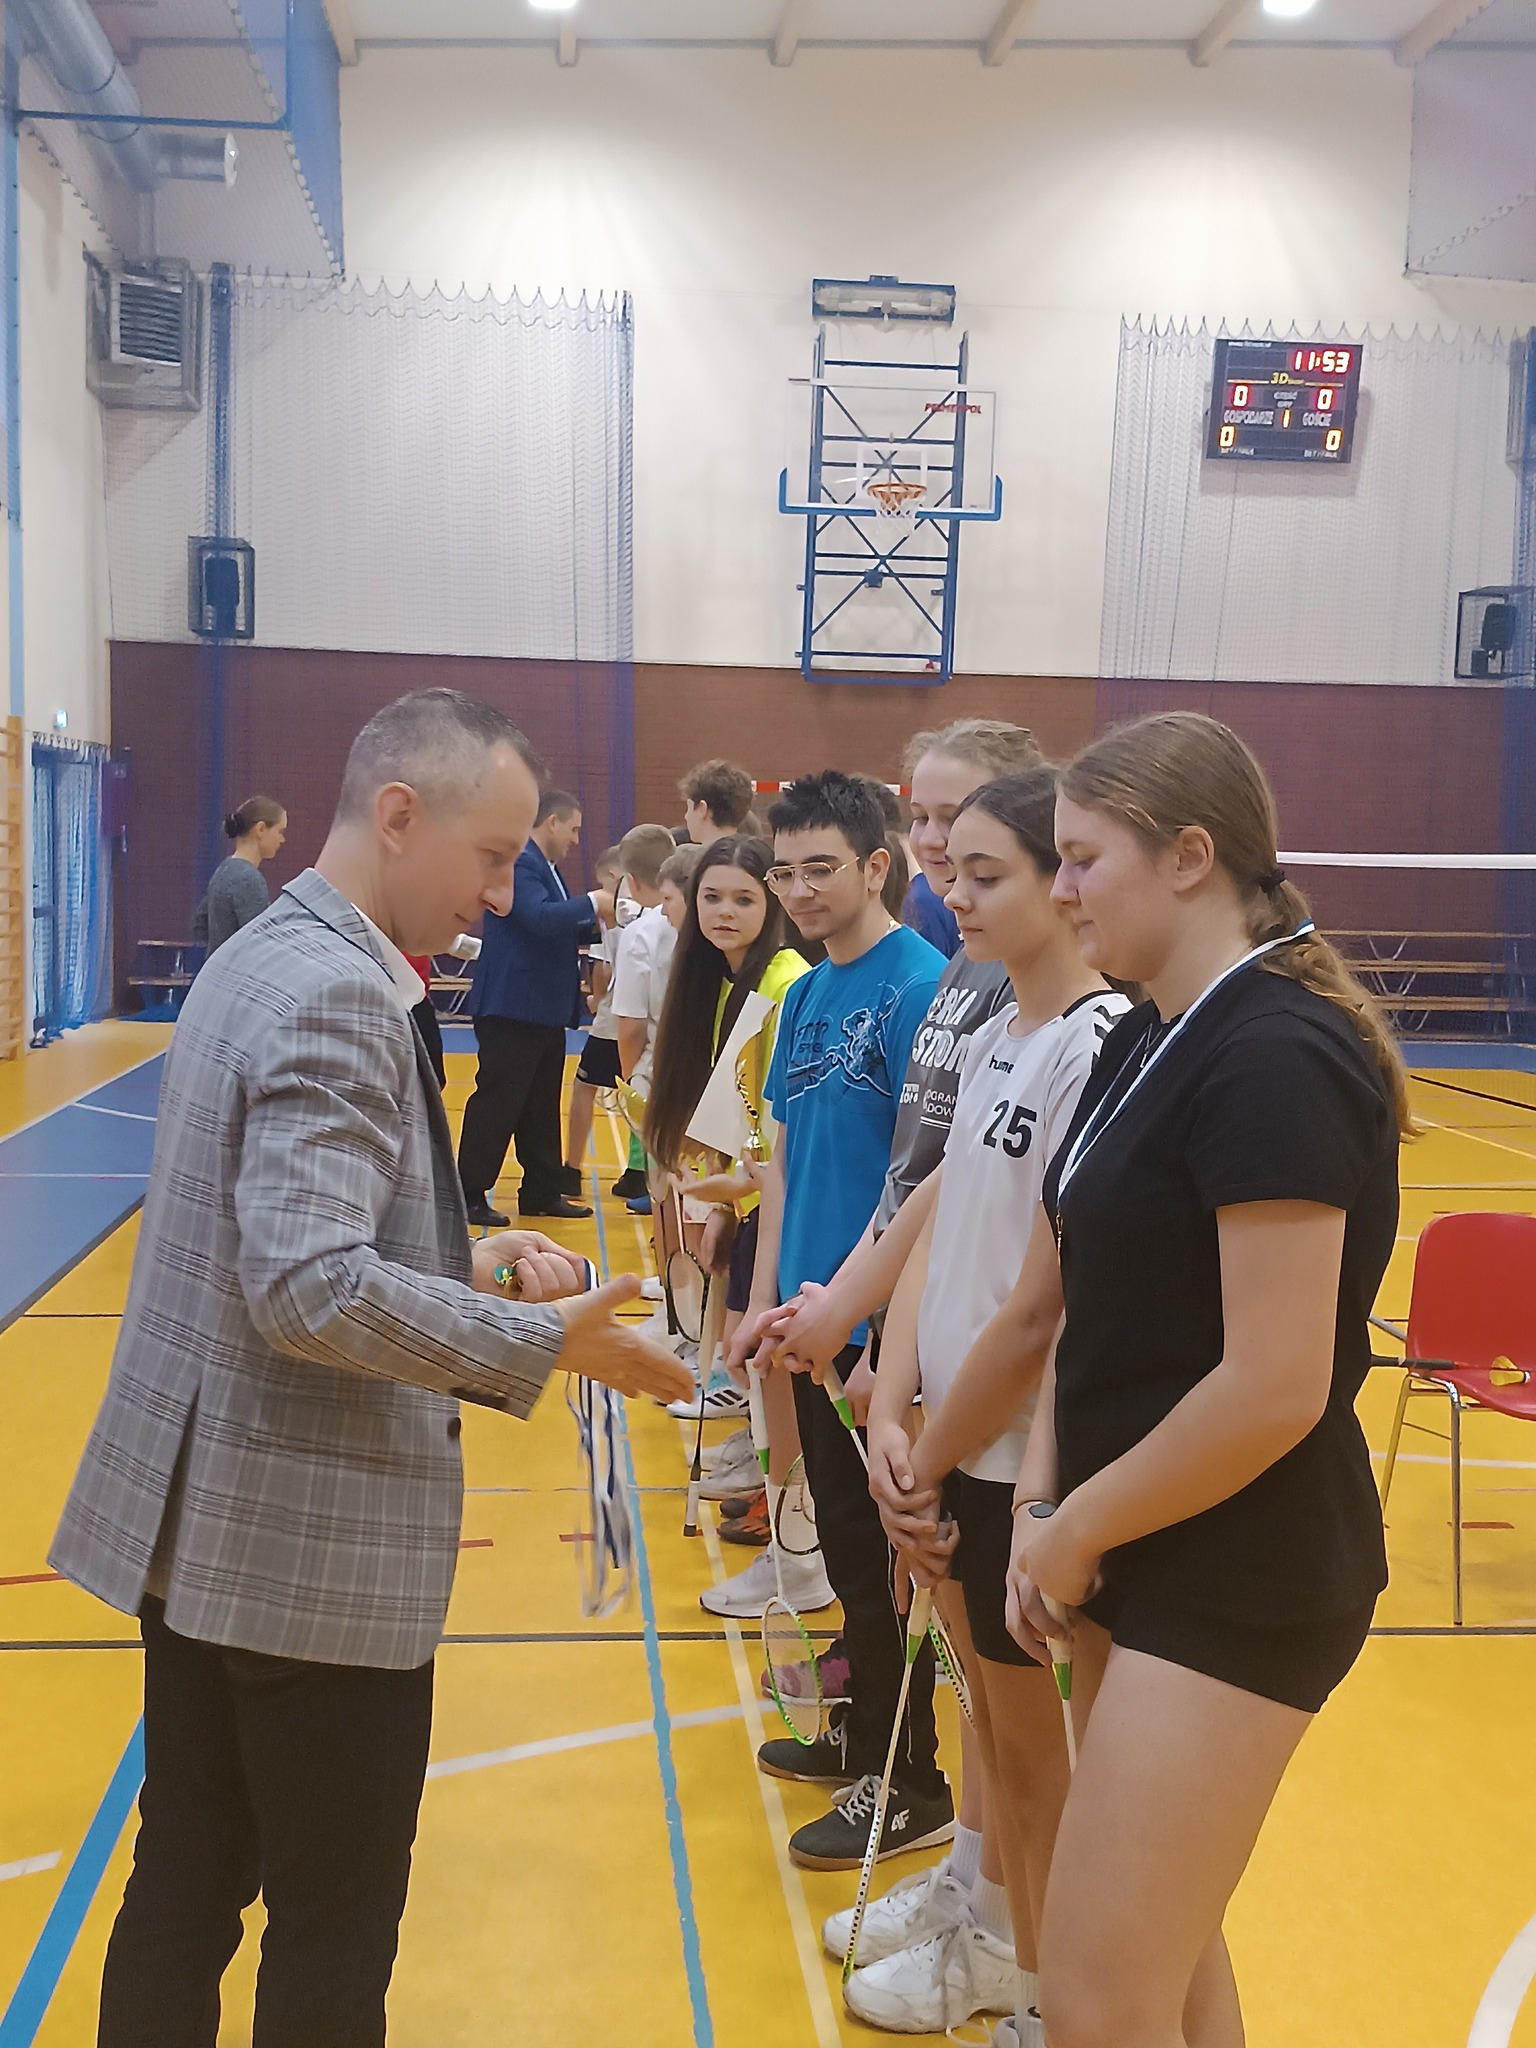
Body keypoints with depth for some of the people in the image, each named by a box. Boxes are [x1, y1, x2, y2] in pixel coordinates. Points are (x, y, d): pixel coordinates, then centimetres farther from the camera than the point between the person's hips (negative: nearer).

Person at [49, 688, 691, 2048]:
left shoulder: (266, 959, 10)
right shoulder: (334, 995, -21)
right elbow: (313, 1291, -28)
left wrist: (467, 1259, 6)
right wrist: (544, 1341, -20)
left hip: (205, 1524, 9)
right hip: (311, 1548, -9)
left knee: (187, 1886, 20)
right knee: (335, 1932, 8)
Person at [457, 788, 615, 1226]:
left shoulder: (545, 868, 17)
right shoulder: (518, 863, -14)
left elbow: (562, 931, 23)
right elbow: (539, 917, -29)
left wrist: (596, 921, 8)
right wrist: (591, 903, -19)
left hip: (545, 1010, 10)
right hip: (512, 1009, -10)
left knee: (542, 1107, 15)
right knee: (496, 1103, -5)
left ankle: (542, 1191, 23)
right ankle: (470, 1195, 2)